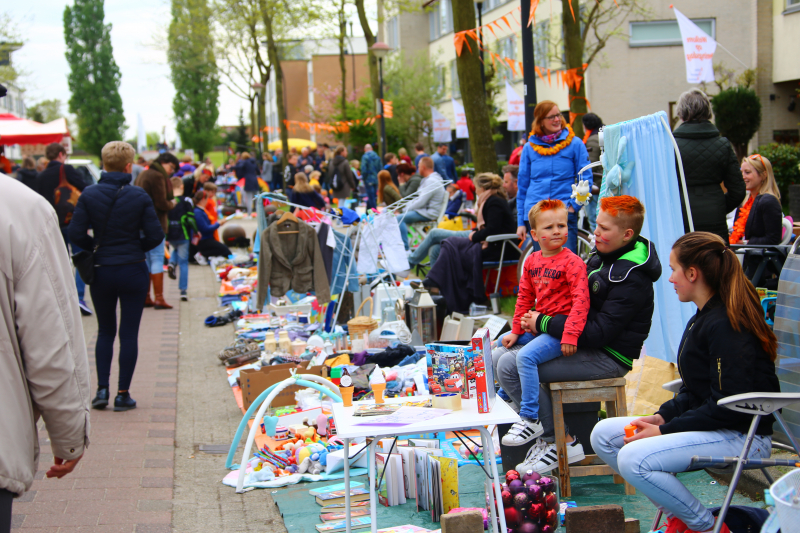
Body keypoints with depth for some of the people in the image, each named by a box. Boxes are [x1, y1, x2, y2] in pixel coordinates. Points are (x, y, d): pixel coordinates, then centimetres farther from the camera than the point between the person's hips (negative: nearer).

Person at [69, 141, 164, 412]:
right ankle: (123, 394, 7)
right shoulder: (139, 196, -9)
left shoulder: (89, 195, -6)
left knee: (105, 331, 16)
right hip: (133, 271, -2)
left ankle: (102, 389, 9)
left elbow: (76, 233, -9)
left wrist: (97, 246, 8)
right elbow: (155, 236, -9)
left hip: (101, 272, 2)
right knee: (129, 333, 6)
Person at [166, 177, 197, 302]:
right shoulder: (185, 201, -8)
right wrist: (196, 232, 4)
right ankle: (183, 291, -1)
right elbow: (191, 219, -11)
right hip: (182, 236, -3)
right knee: (183, 263, 3)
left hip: (170, 236, 3)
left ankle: (172, 263, 3)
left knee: (175, 250, 35)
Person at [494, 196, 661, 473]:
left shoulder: (632, 278, -20)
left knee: (510, 366, -21)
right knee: (498, 357, 3)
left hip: (609, 357, -10)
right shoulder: (601, 256, 10)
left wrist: (544, 323, -19)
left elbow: (600, 332, -26)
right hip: (584, 344, 10)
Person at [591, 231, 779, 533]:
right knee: (603, 435, 5)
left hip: (743, 437, -11)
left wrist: (666, 431, -19)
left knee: (633, 458, -29)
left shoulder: (725, 326, -20)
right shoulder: (702, 318, 12)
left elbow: (730, 406, -23)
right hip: (710, 425, 11)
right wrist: (663, 416, -1)